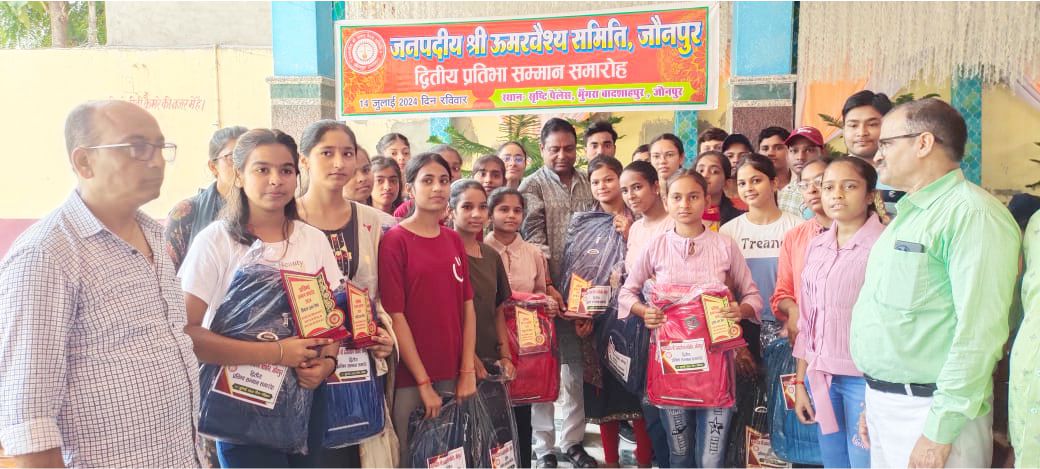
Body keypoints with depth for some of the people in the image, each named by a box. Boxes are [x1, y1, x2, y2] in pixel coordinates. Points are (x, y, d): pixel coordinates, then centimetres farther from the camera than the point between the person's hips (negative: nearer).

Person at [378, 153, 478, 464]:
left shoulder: (454, 240, 8)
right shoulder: (395, 240, -9)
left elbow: (467, 307, 7)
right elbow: (395, 317, -12)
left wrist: (468, 371, 0)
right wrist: (423, 382, -14)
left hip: (453, 373, 5)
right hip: (410, 377, -5)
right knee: (412, 456, 7)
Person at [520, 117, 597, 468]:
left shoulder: (588, 182, 10)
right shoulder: (533, 185, -2)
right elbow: (535, 238, -10)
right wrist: (547, 285, -19)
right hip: (549, 288, -4)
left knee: (577, 366, 12)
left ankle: (573, 440, 26)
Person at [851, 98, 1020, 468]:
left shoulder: (972, 213, -15)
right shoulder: (908, 215, 15)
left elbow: (979, 332, -21)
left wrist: (940, 431, -21)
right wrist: (874, 400, 17)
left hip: (927, 410, -8)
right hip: (885, 404, 8)